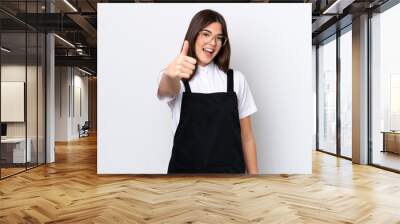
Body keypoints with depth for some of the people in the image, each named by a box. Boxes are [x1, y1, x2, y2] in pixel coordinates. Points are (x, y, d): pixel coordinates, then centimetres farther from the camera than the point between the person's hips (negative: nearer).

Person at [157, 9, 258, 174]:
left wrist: (253, 174, 0)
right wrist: (171, 74, -48)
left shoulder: (236, 80, 3)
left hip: (231, 169, 2)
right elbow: (167, 90, -27)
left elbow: (247, 138, 3)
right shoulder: (177, 80, -2)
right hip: (186, 169, -1)